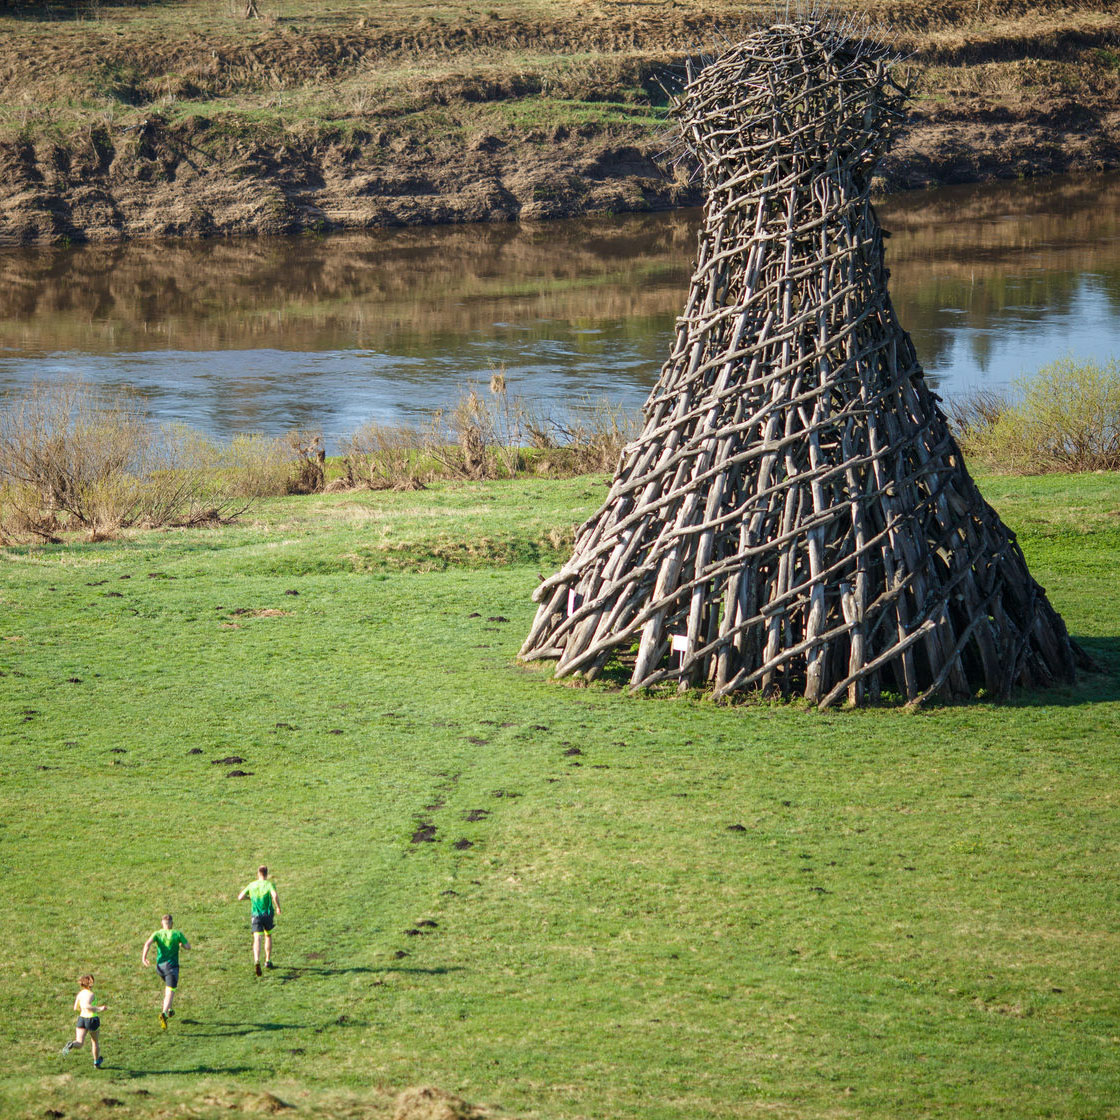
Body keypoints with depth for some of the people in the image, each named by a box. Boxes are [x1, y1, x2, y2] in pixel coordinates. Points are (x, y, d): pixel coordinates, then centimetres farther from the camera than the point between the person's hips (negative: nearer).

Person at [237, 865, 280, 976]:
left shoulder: (252, 885, 5)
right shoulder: (269, 884, -5)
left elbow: (239, 898, 7)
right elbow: (274, 895, -25)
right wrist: (278, 907, -11)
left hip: (256, 916, 0)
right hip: (268, 914, 0)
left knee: (257, 939, -12)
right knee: (268, 936, 25)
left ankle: (257, 961, -36)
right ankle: (268, 961, 32)